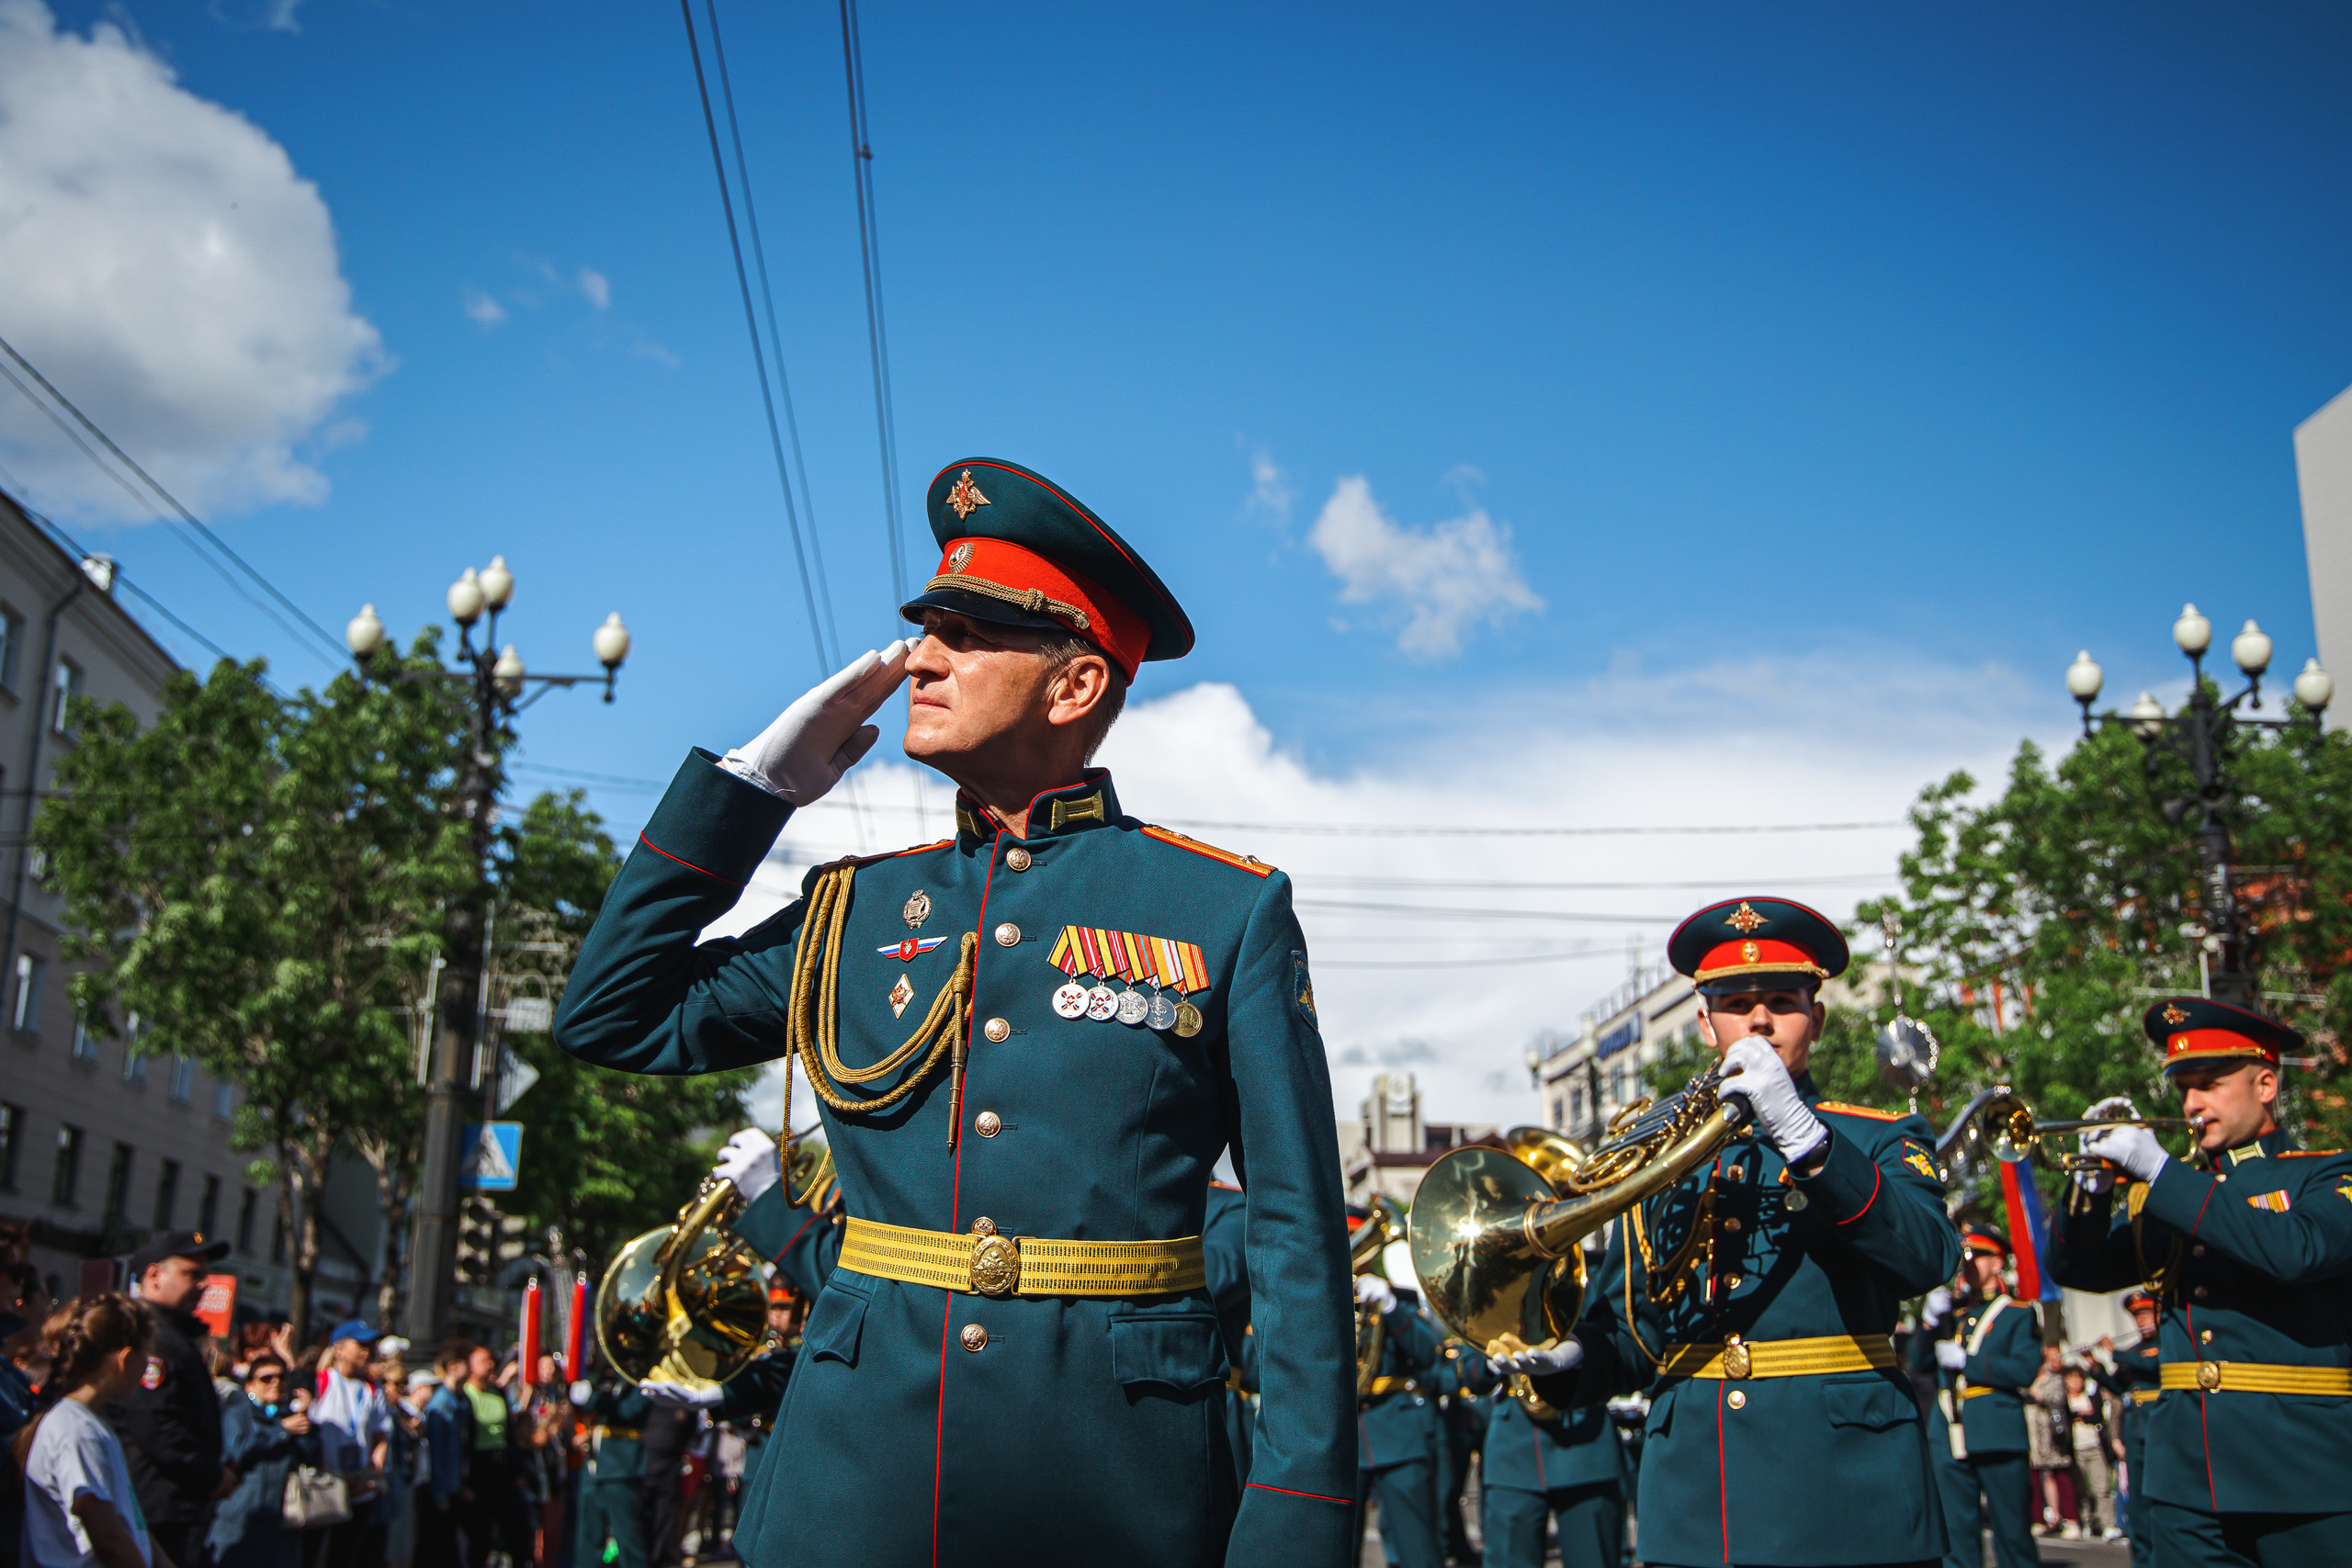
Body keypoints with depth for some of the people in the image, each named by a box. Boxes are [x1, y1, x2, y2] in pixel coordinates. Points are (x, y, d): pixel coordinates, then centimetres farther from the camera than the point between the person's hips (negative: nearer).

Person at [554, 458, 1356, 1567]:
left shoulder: (1230, 911, -1)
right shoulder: (855, 909, 9)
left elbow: (1297, 1237, -4)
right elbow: (613, 1018, 8)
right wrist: (756, 782, 5)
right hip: (856, 1472, 3)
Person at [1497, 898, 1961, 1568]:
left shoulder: (1880, 1140, 6)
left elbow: (1928, 1260, -15)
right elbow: (1630, 1334, 12)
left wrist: (1802, 1135, -23)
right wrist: (1565, 1359, -9)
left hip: (1843, 1494, -2)